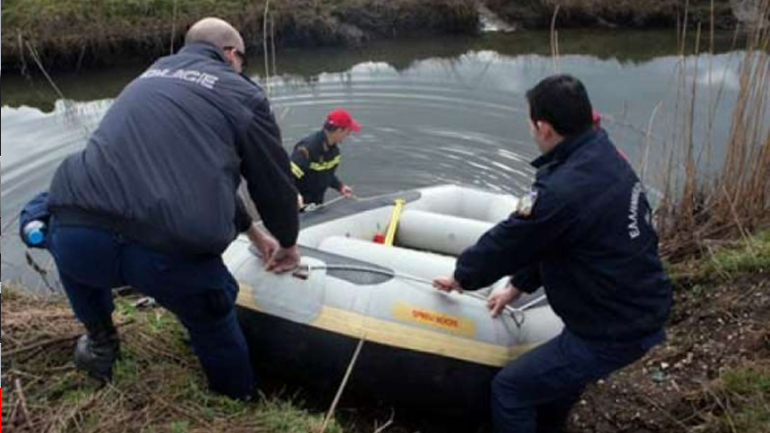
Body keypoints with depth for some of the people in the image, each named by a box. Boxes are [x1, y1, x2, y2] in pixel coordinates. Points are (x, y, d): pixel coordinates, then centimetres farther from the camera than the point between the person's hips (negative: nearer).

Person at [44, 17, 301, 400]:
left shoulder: (150, 77, 30)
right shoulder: (244, 94, 13)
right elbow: (274, 182, 17)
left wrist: (251, 232, 46)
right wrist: (287, 243, 38)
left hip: (75, 240, 4)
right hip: (175, 253, -4)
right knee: (215, 326, 25)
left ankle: (100, 342, 47)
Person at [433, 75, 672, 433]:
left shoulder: (562, 190, -30)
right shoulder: (605, 158, 2)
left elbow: (506, 242, -15)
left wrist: (461, 277, 4)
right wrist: (518, 286, 16)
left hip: (613, 331, -9)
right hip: (643, 311, 10)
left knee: (510, 388, 3)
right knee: (560, 369, 31)